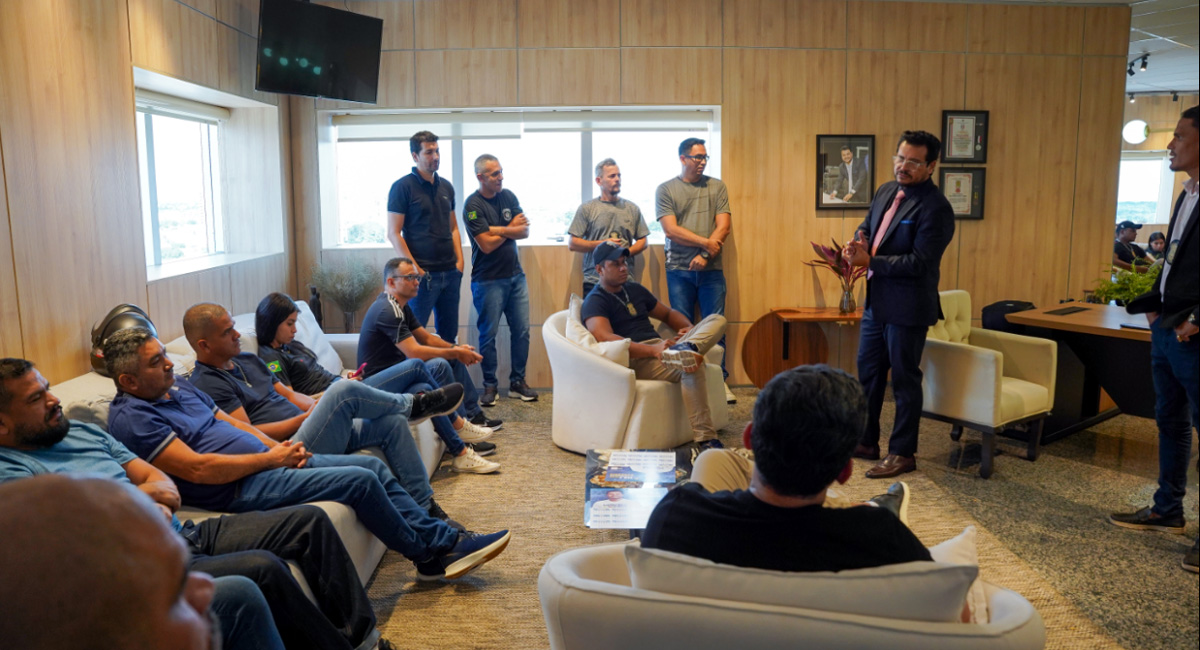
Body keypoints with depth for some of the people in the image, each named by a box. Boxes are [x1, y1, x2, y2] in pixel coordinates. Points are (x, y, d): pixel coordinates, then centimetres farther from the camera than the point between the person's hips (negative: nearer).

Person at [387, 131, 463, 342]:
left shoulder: (446, 187, 12)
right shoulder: (403, 187, -6)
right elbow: (393, 233, -8)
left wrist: (459, 260, 6)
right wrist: (415, 269, -15)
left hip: (450, 273, 6)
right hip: (422, 275, -6)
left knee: (449, 334, 12)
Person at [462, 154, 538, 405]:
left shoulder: (508, 196, 8)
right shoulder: (473, 205, -11)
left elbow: (525, 231, 1)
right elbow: (486, 245, -18)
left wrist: (499, 229, -15)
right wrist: (511, 228, -4)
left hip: (515, 275, 6)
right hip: (488, 279, -6)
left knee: (521, 330, 7)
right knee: (489, 334, 2)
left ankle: (518, 382, 19)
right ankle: (490, 385, 15)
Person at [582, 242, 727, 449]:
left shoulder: (635, 290, 24)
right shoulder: (595, 302, -2)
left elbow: (668, 314, 33)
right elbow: (605, 339, -20)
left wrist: (690, 329, 9)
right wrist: (652, 349, -30)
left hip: (661, 349, 8)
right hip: (636, 360, -8)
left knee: (717, 320, -8)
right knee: (691, 366, -34)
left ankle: (686, 348, -41)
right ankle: (704, 439, -33)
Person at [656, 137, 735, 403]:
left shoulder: (717, 187, 9)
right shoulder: (666, 190, 4)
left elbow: (723, 227, 1)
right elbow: (671, 230, -6)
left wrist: (706, 255, -11)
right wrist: (706, 243, -10)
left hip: (711, 270, 1)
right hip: (679, 270, -1)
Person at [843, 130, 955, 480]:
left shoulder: (936, 208, -18)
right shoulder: (886, 191, 8)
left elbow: (919, 262, -22)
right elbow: (867, 224, 21)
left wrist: (870, 261, -22)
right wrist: (860, 240, -2)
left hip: (907, 306, -9)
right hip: (876, 300, 9)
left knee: (904, 379, 3)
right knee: (868, 372, 17)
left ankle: (903, 453, 17)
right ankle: (865, 441, 32)